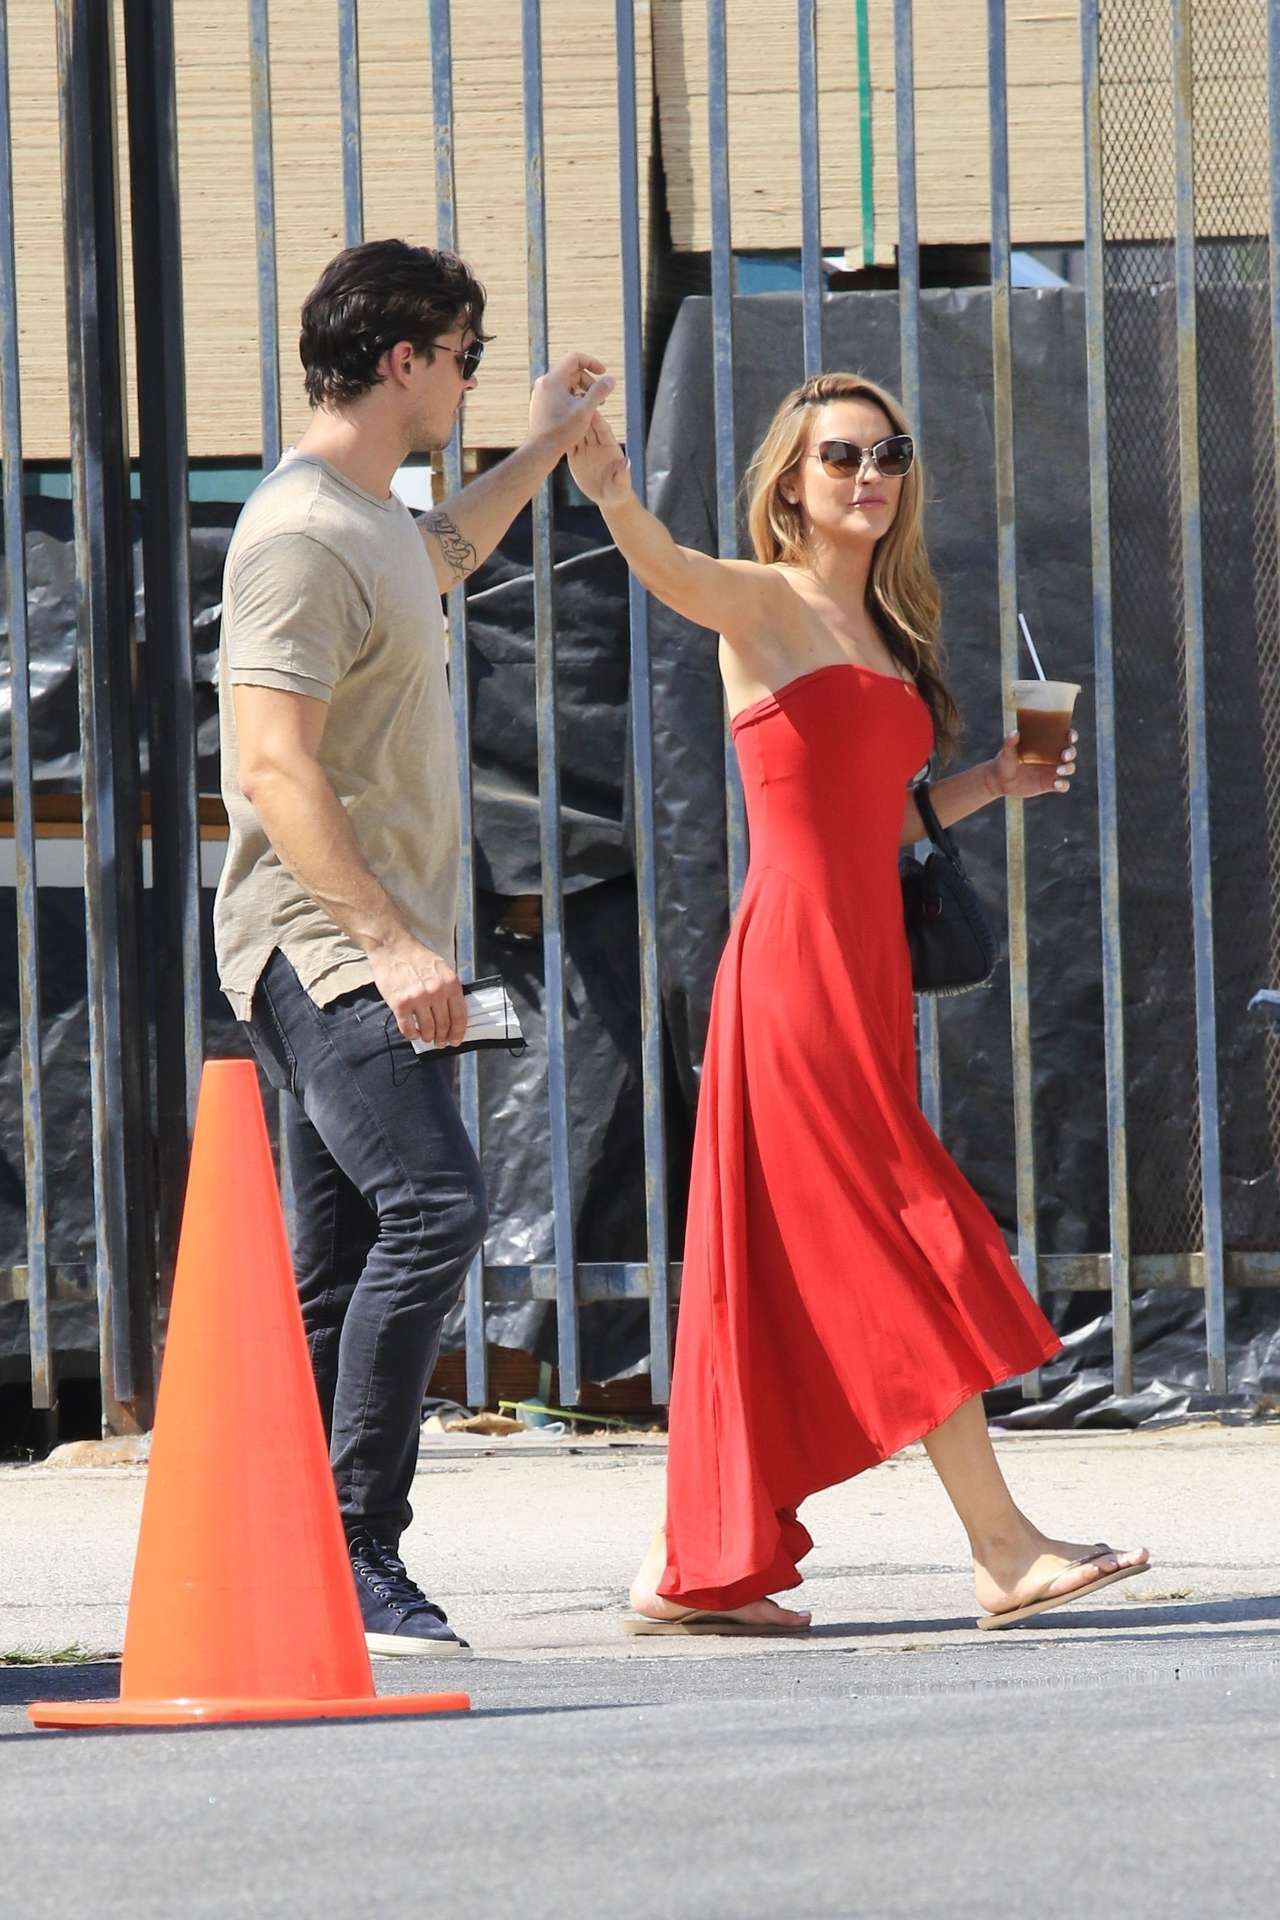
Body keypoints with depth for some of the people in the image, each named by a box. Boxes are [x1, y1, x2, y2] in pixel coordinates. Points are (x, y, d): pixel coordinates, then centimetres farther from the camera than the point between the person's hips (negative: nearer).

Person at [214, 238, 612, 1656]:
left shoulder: (371, 520, 18)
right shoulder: (299, 536, -14)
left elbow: (440, 559, 46)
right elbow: (275, 769, -22)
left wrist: (542, 447, 52)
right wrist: (391, 943, -28)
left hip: (372, 954, 10)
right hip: (323, 951, -10)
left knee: (347, 1263, 7)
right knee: (432, 1208, -21)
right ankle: (355, 1553, -21)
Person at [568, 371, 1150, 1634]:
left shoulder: (883, 632, 19)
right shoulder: (764, 604, -3)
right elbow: (672, 574, -26)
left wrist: (990, 785, 12)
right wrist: (613, 498, -45)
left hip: (866, 958, 8)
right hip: (797, 951, -8)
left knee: (797, 1276, 7)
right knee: (902, 1245, -9)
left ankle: (699, 1572, 11)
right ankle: (1003, 1550, -9)